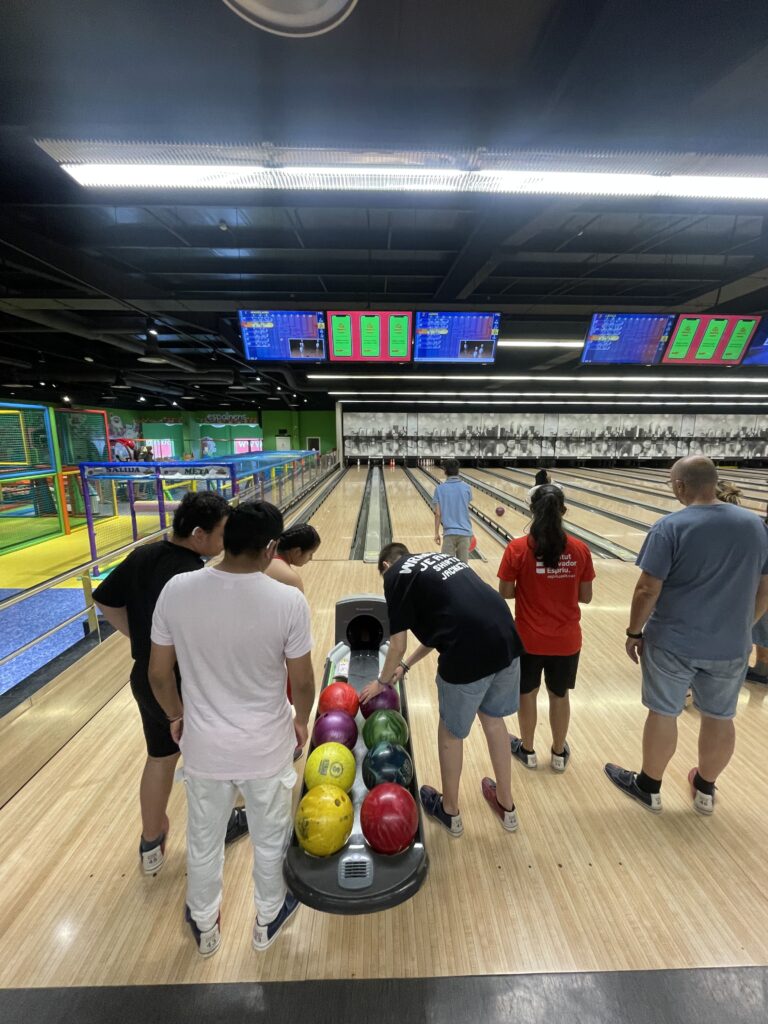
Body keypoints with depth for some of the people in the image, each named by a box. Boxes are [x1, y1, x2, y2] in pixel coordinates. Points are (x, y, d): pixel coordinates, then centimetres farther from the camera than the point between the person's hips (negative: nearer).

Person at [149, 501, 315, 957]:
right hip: (266, 747, -2)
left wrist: (177, 717, 13)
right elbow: (303, 683, -14)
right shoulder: (289, 601, -25)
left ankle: (205, 926, 55)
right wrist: (301, 722, 7)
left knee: (204, 842, 29)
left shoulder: (176, 591, -17)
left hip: (204, 746, 2)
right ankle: (268, 920, 52)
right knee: (270, 839, 27)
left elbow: (158, 674, -5)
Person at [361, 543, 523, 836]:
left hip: (469, 653, -7)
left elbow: (398, 645, 5)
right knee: (493, 718, 29)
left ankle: (449, 811, 43)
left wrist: (383, 681, 25)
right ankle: (506, 805, 48)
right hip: (506, 638, 7)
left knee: (451, 731, 20)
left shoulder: (396, 575, 4)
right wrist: (406, 665, 40)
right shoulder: (439, 558, 25)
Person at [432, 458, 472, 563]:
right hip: (465, 531, 2)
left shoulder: (440, 489, -5)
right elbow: (466, 508, 11)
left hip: (449, 531, -2)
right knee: (463, 564, 10)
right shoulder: (467, 487, 0)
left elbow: (438, 513, -6)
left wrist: (436, 533, 3)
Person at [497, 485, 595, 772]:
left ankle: (527, 750, 39)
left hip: (528, 639, -2)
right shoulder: (580, 550, -10)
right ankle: (559, 753, 41)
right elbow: (585, 597, -3)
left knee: (527, 693, 20)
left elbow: (505, 594, -11)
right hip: (566, 640, 2)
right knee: (560, 695, 22)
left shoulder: (517, 549, -17)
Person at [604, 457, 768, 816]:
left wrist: (634, 632, -5)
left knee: (663, 714, 11)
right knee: (719, 718, 20)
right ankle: (705, 790, 40)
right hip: (730, 646, 5)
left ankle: (648, 787, 30)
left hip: (672, 643, -4)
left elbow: (647, 591, -18)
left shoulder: (670, 527, -18)